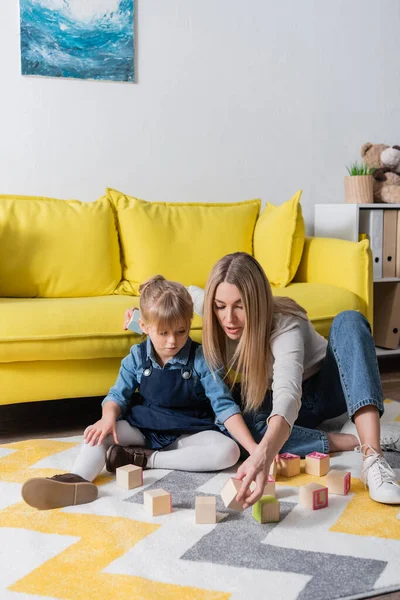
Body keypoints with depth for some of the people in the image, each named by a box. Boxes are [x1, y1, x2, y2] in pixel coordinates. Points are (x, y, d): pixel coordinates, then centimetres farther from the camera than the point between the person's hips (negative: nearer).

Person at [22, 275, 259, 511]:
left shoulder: (200, 359, -12)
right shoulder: (137, 357, -4)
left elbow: (224, 405, -16)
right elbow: (118, 395, -2)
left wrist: (254, 448, -27)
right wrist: (109, 417, -28)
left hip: (187, 434, -2)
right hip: (143, 427, 2)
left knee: (229, 452, -29)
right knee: (98, 433, -21)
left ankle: (145, 459, -27)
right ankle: (78, 480, -50)